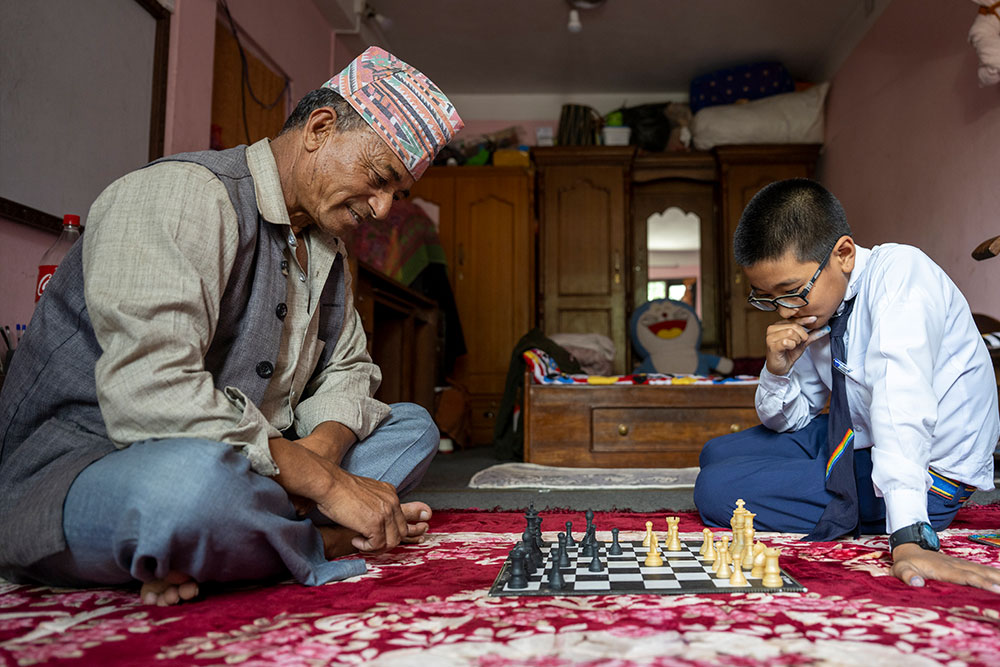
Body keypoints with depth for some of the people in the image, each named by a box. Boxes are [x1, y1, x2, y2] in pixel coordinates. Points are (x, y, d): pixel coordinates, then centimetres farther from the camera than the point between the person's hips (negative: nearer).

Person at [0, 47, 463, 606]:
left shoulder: (327, 248, 14)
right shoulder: (183, 193, -17)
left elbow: (347, 370, 14)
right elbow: (151, 394, -30)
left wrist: (320, 449, -11)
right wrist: (323, 481, -26)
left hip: (233, 464, 9)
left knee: (414, 426, 5)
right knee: (191, 484, -43)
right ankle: (328, 540, -9)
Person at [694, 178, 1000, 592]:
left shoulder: (898, 272, -23)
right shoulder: (809, 309, 0)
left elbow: (901, 403, -37)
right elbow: (788, 421, 7)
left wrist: (910, 539, -45)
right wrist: (778, 369, -15)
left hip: (924, 474, -8)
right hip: (860, 441, 8)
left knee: (716, 491, -16)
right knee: (717, 454, 14)